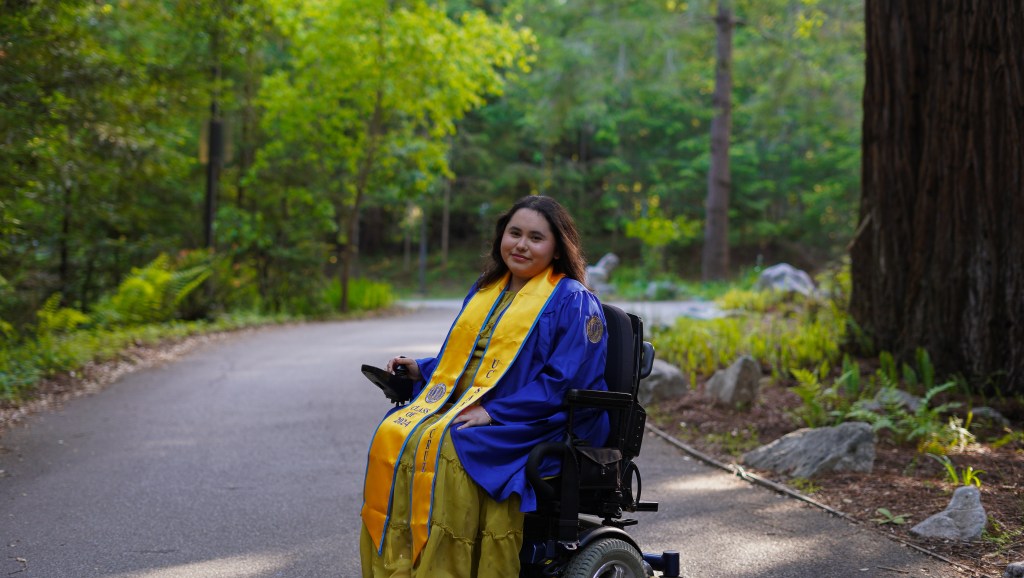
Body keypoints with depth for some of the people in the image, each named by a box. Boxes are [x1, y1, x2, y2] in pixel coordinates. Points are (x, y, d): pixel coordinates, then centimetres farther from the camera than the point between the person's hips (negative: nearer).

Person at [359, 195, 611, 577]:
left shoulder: (573, 301, -3)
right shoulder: (486, 291, 20)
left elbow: (565, 383, -13)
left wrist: (493, 413, -19)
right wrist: (422, 370, 9)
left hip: (531, 429, -7)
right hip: (460, 408, 7)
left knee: (443, 446, -32)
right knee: (392, 436, -19)